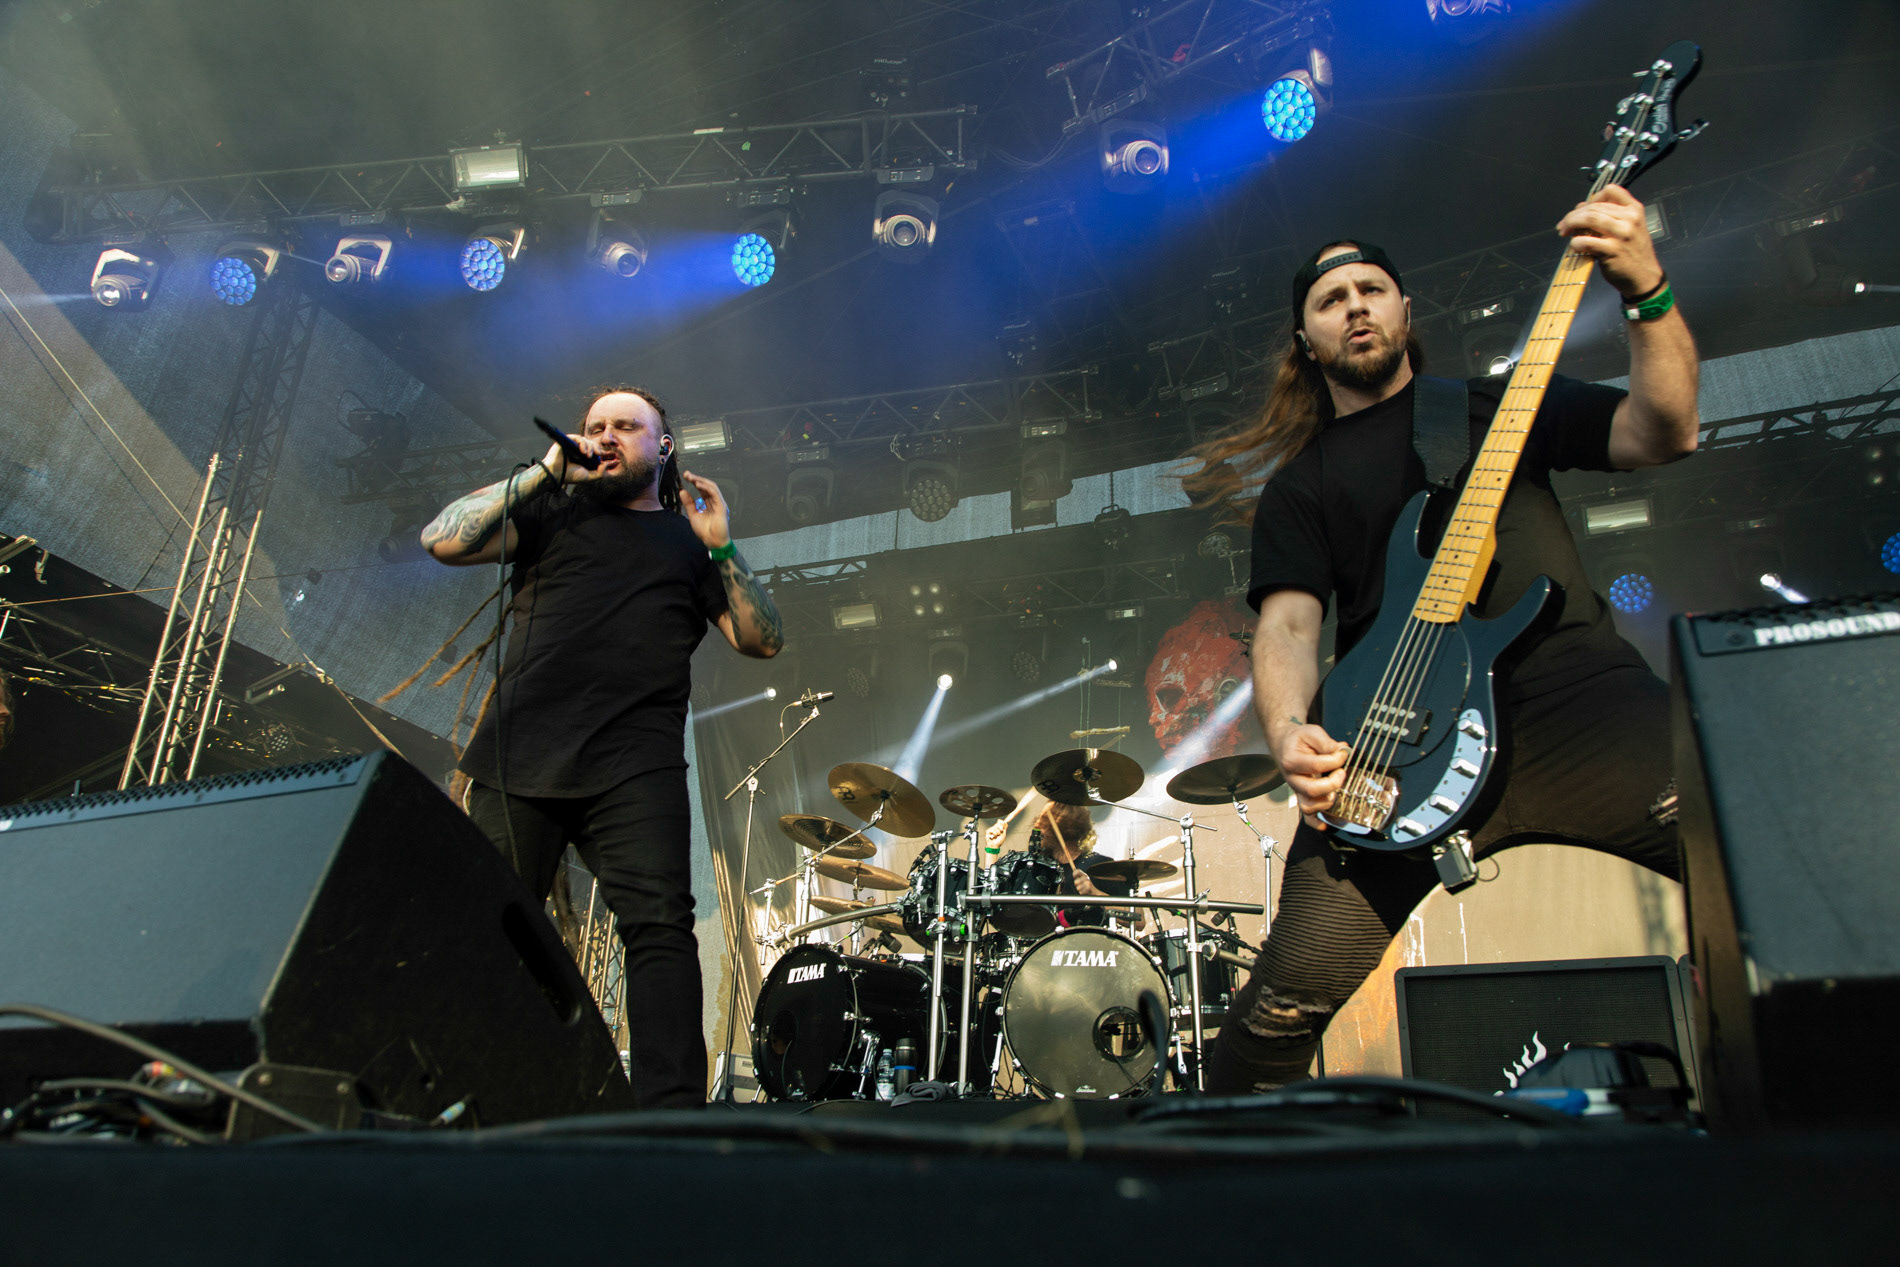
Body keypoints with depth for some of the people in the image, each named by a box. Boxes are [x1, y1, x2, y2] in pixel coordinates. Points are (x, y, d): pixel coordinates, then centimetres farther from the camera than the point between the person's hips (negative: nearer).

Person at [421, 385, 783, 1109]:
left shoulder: (690, 539, 21)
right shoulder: (552, 513, 22)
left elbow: (763, 641, 12)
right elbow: (443, 541, 6)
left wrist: (721, 547, 2)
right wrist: (542, 472, 7)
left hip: (635, 765, -1)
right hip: (521, 756, 1)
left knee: (659, 924, -16)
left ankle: (672, 1116, -18)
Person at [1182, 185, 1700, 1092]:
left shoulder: (1497, 405, 22)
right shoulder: (1300, 484, 20)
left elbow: (1665, 435, 9)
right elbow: (1286, 620, 5)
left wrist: (1648, 294, -7)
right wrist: (1290, 731, -16)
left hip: (1575, 688, 1)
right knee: (1291, 994, -12)